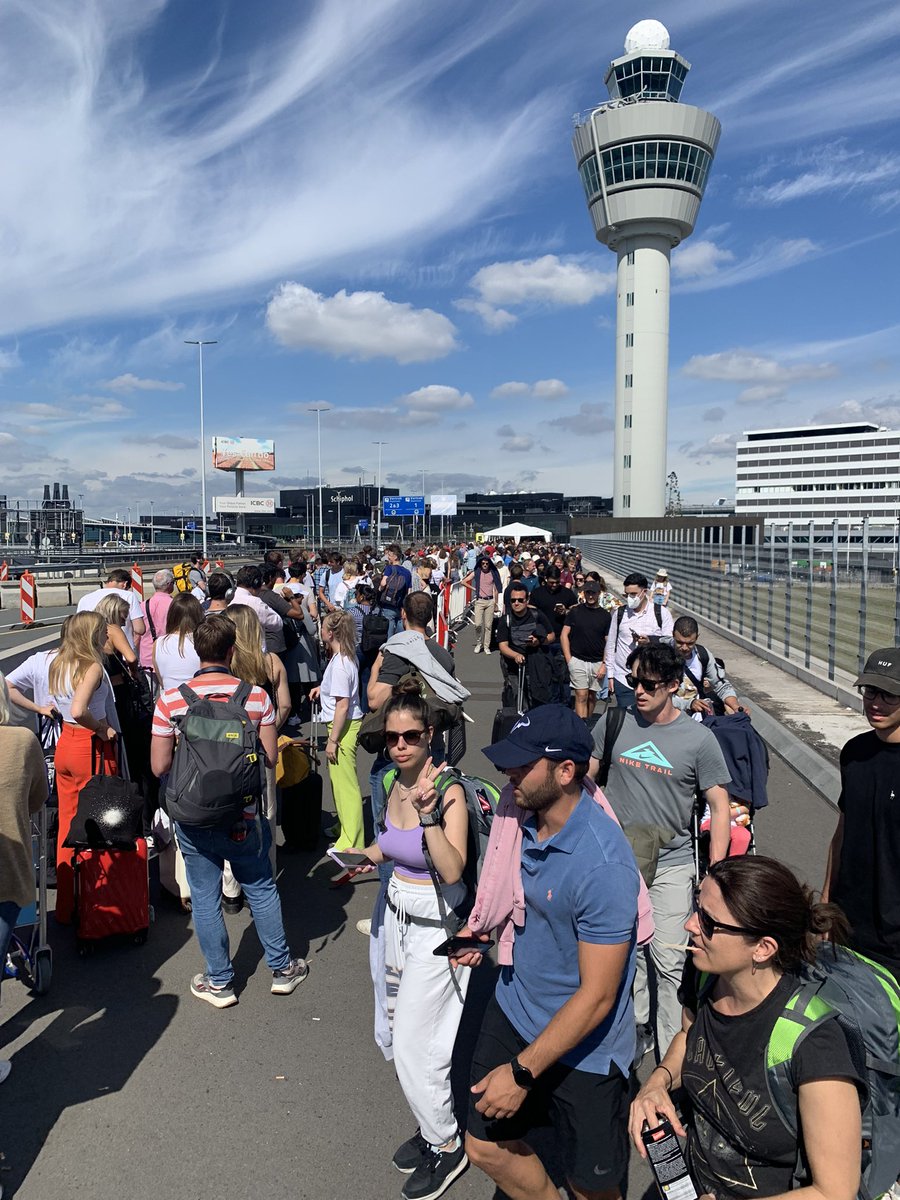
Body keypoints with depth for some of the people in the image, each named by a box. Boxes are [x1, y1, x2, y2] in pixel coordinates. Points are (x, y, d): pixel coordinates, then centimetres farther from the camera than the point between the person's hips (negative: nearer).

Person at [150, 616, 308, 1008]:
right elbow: (270, 757, -7)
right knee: (261, 889, 19)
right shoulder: (256, 696, -12)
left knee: (205, 898, 15)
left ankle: (219, 982, 28)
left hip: (193, 818, -1)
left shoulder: (170, 701, -14)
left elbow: (159, 766, -9)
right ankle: (282, 968, 33)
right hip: (244, 817, 1)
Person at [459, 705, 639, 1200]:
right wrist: (491, 932, 0)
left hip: (582, 1047, -7)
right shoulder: (528, 819, -7)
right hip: (513, 1010, 7)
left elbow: (596, 995, -25)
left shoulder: (602, 865, -31)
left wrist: (522, 1071, -20)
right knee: (486, 1148, 18)